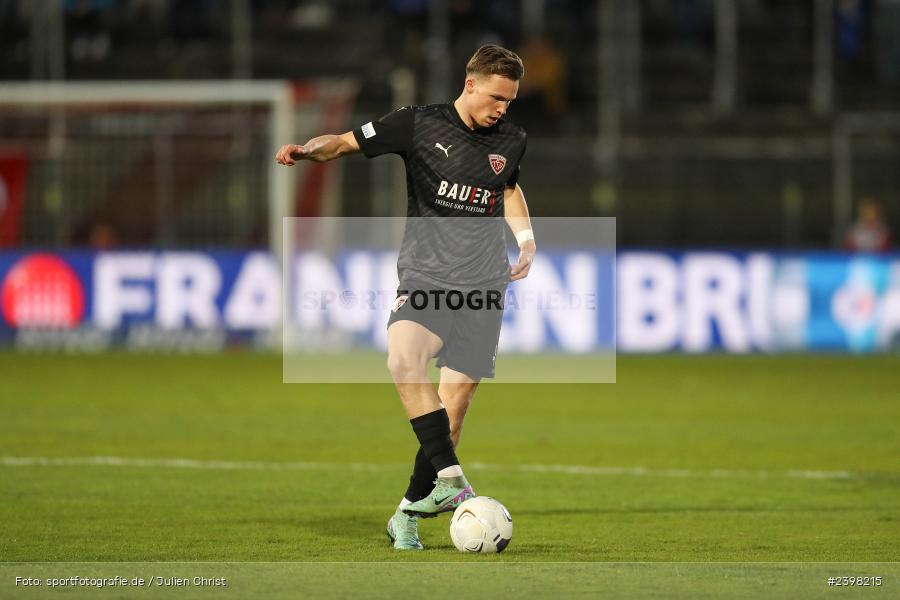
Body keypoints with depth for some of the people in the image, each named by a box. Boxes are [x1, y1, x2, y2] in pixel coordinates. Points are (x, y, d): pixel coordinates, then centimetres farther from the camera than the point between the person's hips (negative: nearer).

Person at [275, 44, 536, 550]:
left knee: (453, 411, -1)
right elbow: (346, 143, 0)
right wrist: (308, 150, -20)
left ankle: (408, 515, 14)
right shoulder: (420, 124, -2)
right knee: (404, 359, -33)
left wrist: (526, 239, 16)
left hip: (484, 283, 3)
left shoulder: (511, 141, 10)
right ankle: (450, 478, -32)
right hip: (424, 277, -3)